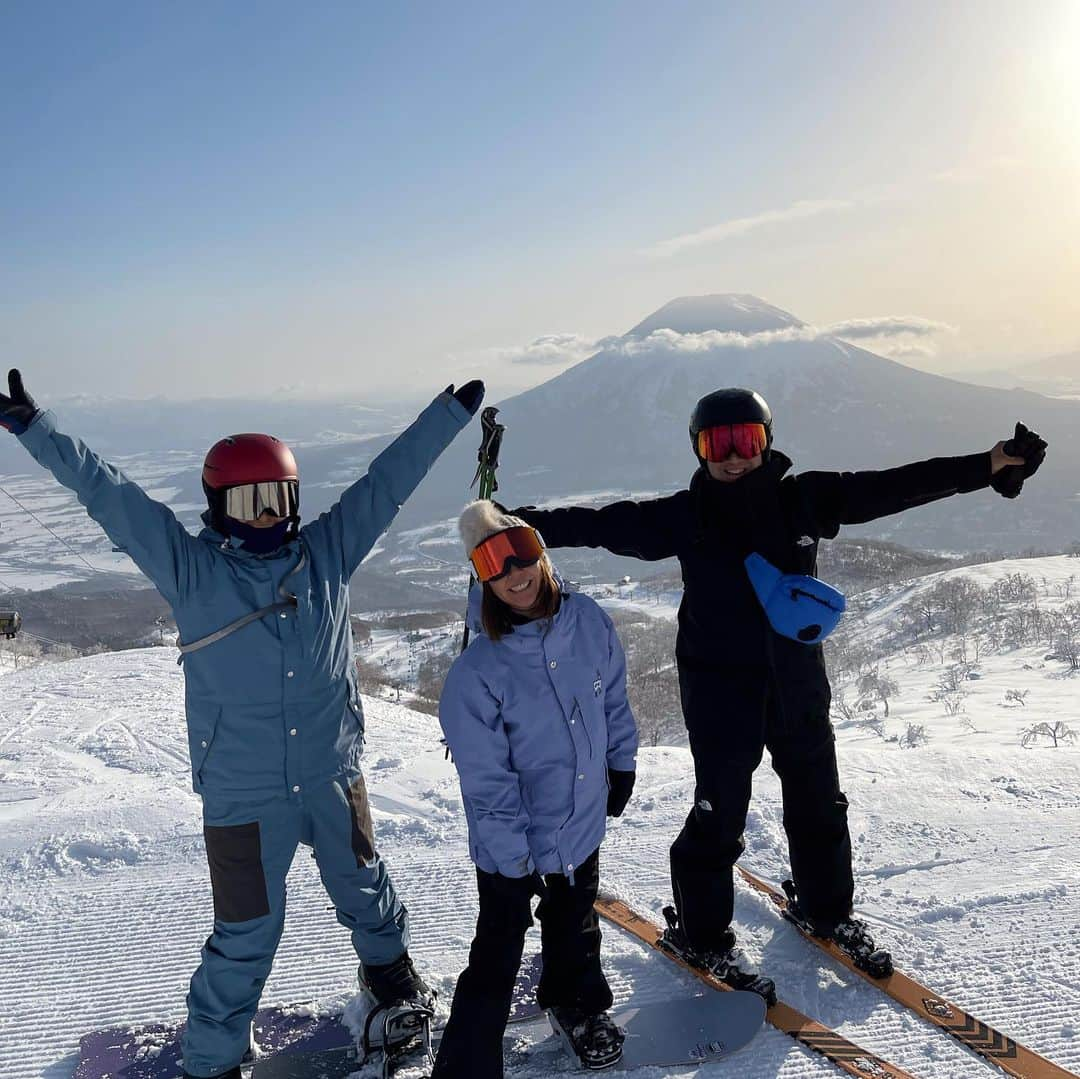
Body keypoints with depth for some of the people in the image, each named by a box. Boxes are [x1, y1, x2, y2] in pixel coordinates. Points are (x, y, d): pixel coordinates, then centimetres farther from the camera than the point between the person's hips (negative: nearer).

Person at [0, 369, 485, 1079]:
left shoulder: (328, 552, -1)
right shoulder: (190, 568, -7)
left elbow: (389, 479, 3)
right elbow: (110, 495, -8)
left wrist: (452, 410, 8)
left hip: (333, 773, 3)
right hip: (243, 791, -3)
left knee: (363, 887, 24)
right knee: (247, 934, 7)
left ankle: (389, 967, 54)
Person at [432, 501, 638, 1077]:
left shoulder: (588, 621, -12)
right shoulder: (476, 672, -25)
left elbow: (613, 697, 5)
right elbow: (486, 781, -19)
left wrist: (622, 763, 12)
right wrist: (515, 858, -17)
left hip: (583, 819, 5)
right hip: (511, 842, -5)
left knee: (575, 922, 28)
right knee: (498, 954, 9)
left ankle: (578, 1003, 55)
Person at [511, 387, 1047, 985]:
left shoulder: (803, 498, -4)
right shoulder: (684, 516, -8)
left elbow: (891, 486, -3)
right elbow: (604, 524, -10)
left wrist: (991, 465, -5)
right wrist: (527, 524, -18)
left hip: (798, 682, 4)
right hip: (719, 689, -3)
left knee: (819, 804, 18)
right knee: (719, 813, 2)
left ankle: (827, 907, 43)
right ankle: (701, 932, 25)